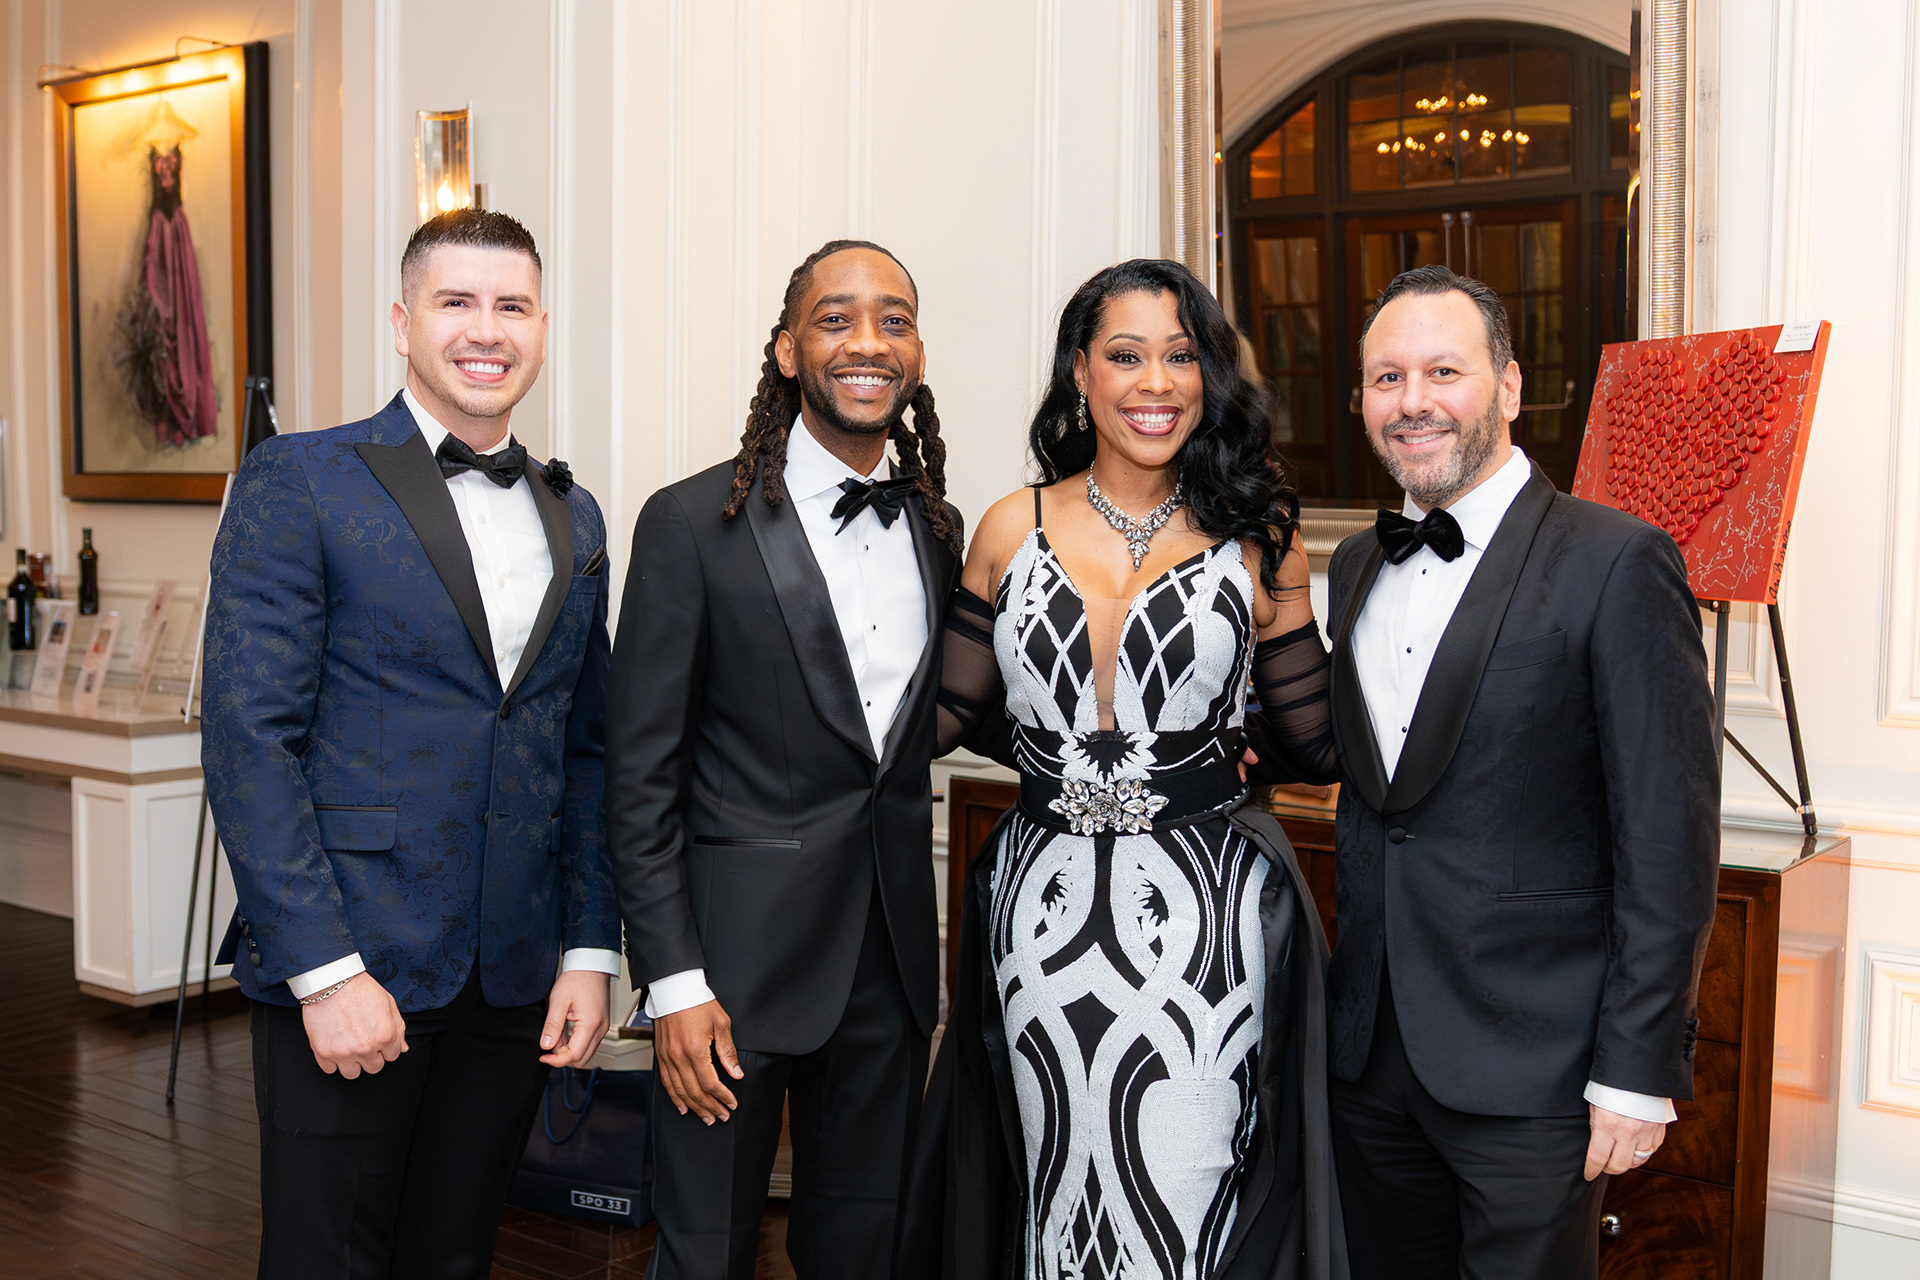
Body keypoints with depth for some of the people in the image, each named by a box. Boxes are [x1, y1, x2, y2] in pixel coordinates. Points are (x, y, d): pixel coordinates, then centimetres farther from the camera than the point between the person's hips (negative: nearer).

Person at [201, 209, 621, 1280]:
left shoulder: (575, 518, 12)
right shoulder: (298, 483, -4)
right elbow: (248, 738, -11)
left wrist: (592, 952, 6)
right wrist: (326, 971, -16)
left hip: (517, 985, 5)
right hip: (347, 968, -4)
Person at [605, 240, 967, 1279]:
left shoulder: (937, 528, 7)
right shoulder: (694, 523, -9)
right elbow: (640, 773, -9)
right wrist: (672, 983, -12)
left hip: (891, 953, 5)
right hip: (739, 953, -4)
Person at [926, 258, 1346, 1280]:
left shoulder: (1256, 540, 0)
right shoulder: (1012, 531, 4)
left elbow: (1310, 746, 5)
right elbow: (948, 713, 8)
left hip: (1204, 920, -2)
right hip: (1041, 911, 2)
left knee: (1186, 1194, 2)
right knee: (1060, 1191, 13)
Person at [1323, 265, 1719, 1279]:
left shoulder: (1616, 565, -11)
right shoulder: (1357, 568, 10)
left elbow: (1668, 843, -13)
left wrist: (1637, 1073, -14)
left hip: (1526, 1069, -6)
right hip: (1369, 1047, 6)